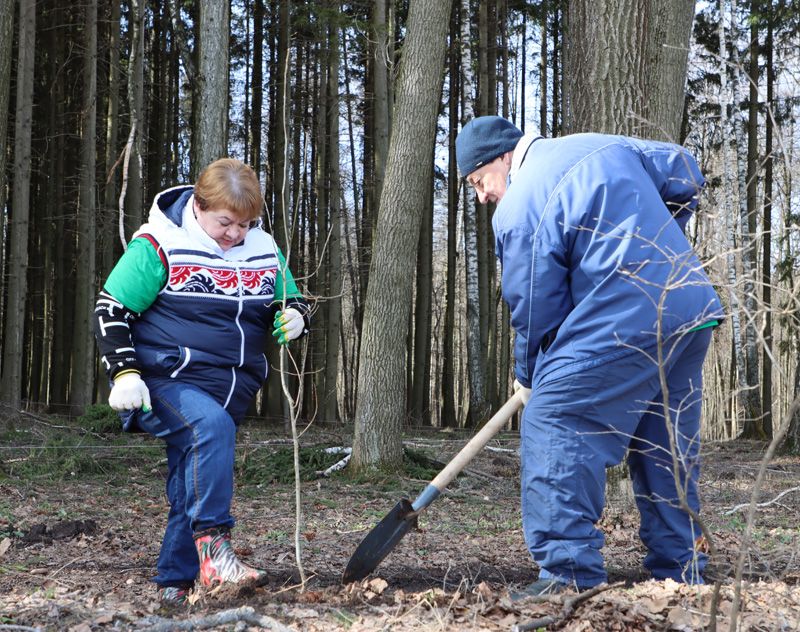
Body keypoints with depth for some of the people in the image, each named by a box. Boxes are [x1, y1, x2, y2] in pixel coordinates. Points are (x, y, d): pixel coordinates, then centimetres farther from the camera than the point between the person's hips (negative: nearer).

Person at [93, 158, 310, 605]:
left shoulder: (265, 251, 7)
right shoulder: (159, 246, -9)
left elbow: (292, 300, 19)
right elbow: (111, 310, -7)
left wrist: (295, 315, -6)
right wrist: (124, 373, -17)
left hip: (231, 391, 6)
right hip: (163, 384, -6)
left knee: (193, 490, 7)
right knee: (211, 426, -34)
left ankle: (175, 583, 19)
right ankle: (212, 547, -36)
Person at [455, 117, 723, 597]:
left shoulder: (517, 210, -5)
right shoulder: (605, 146, 17)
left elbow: (535, 308, -2)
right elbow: (685, 174, 26)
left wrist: (529, 376, 14)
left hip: (621, 327, -9)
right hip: (694, 315, 9)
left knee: (552, 427, -4)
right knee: (668, 447, 17)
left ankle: (572, 572, -9)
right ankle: (681, 572, 24)